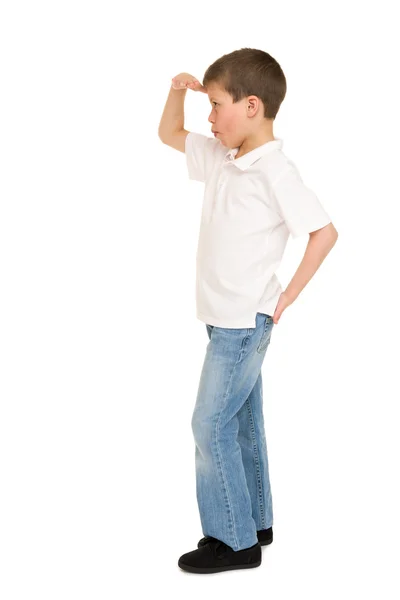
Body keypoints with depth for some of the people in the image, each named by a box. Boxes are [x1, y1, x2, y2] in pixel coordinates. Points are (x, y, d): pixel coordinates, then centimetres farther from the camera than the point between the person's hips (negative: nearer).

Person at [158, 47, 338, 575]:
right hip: (226, 317, 9)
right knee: (242, 422, 16)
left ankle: (235, 541, 9)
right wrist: (178, 90, 2)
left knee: (211, 425, -4)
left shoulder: (274, 171, -19)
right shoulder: (221, 157, 6)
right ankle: (255, 522, 30)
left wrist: (287, 295, -14)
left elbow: (324, 232, -18)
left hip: (245, 321, -9)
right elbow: (169, 135, 19)